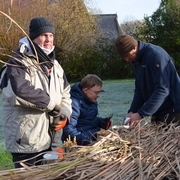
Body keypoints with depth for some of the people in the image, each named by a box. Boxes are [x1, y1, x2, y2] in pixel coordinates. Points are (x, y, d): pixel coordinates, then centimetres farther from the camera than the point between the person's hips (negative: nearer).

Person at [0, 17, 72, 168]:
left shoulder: (54, 65, 15)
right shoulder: (19, 62, -11)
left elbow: (65, 94, 20)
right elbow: (21, 90, -31)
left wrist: (65, 115, -1)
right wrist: (51, 104, -20)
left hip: (51, 140, 8)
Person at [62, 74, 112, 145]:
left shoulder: (91, 100, 12)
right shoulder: (75, 103, -18)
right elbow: (68, 128, -25)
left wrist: (101, 121, 7)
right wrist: (83, 139, -35)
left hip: (95, 136, 10)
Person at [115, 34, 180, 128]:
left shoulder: (155, 54, -21)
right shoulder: (136, 60, 7)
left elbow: (162, 89, -27)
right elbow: (139, 89, 10)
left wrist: (141, 114, -28)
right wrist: (132, 111, -4)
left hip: (172, 111, -8)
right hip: (157, 111, 8)